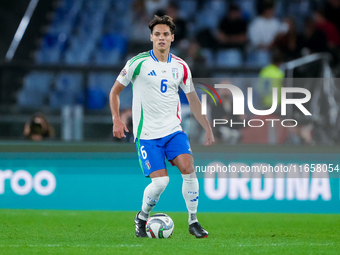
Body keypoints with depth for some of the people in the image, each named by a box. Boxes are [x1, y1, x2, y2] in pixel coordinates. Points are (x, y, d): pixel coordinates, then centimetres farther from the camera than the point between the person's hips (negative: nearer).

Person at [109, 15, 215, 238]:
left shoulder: (180, 66, 6)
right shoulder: (138, 63, -5)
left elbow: (193, 99, 15)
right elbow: (115, 91, 4)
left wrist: (208, 129, 11)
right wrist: (116, 119, -9)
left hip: (174, 130, 3)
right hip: (147, 134, -3)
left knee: (189, 169, -17)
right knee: (160, 181, -13)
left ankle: (193, 221, -3)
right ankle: (142, 218, 15)